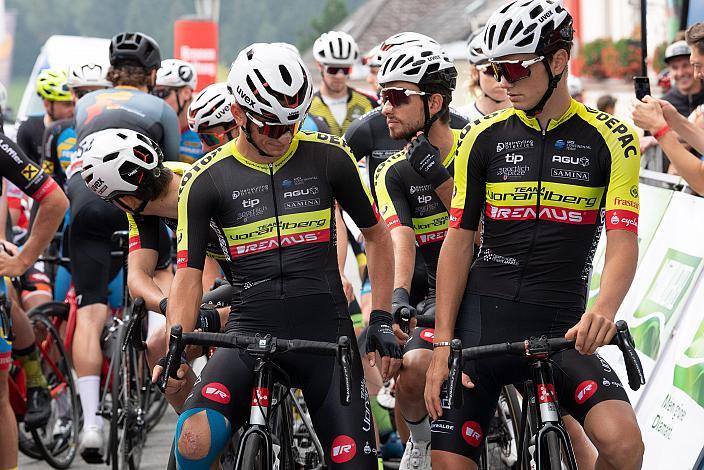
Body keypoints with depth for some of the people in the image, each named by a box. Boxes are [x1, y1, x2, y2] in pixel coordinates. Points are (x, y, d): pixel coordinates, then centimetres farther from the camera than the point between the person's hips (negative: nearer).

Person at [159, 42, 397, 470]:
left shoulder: (329, 157, 2)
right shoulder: (206, 181, 0)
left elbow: (377, 236, 14)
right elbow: (188, 275, 0)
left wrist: (382, 321, 7)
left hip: (325, 331, 1)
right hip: (251, 332, -1)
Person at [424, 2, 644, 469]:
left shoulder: (609, 140, -2)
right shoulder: (484, 138, 5)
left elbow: (623, 243, -10)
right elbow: (459, 241, 5)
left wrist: (603, 311, -32)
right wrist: (443, 344, -4)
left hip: (563, 326, -2)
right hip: (483, 320, 2)